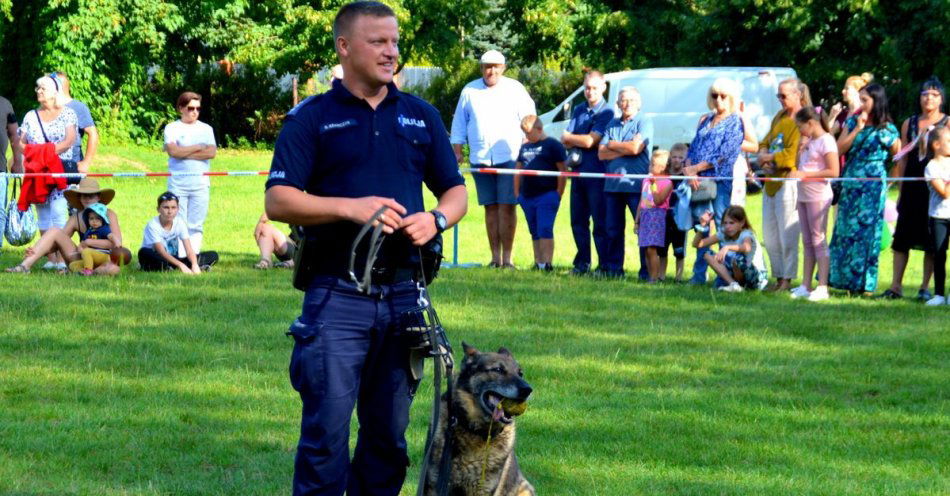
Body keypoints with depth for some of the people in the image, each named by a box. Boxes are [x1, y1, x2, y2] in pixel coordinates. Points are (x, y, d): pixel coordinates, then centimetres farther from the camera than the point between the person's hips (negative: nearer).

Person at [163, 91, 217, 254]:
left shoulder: (206, 129, 13)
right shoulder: (172, 128, 6)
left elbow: (211, 152, -2)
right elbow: (173, 150, -11)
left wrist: (184, 153, -7)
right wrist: (198, 148, -3)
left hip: (200, 181, 2)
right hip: (178, 183, -2)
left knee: (196, 225, -1)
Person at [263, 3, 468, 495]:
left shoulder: (422, 116, 14)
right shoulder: (312, 118, 2)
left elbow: (456, 191, 16)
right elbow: (277, 201, -6)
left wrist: (436, 219, -6)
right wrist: (349, 208, -18)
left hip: (404, 296, 4)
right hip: (336, 298, -4)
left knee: (389, 432, 9)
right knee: (326, 431, -7)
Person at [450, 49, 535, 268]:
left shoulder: (515, 89, 7)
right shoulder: (470, 91, 11)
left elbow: (529, 118, 9)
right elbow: (459, 123, 15)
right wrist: (457, 151, 7)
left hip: (509, 157, -2)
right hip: (480, 158, 2)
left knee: (506, 206, -9)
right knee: (490, 207, 4)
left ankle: (507, 257, -8)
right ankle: (495, 256, 8)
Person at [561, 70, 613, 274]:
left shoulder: (606, 113, -6)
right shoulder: (579, 111, 15)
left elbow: (590, 141, -13)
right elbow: (566, 140, 7)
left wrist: (569, 137, 2)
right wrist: (580, 141, -13)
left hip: (597, 173, -7)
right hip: (578, 171, 7)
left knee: (600, 222, -4)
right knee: (578, 220, 10)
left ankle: (604, 264, -2)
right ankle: (582, 263, 17)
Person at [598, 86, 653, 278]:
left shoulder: (644, 122, 0)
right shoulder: (612, 125, 16)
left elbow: (636, 147, -14)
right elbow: (601, 153, 7)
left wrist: (612, 145, 0)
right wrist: (625, 150, -7)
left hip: (636, 184, -6)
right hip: (613, 184, 6)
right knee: (613, 230, 9)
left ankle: (647, 272, -2)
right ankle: (613, 269, 17)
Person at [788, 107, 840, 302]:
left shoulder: (826, 141, -11)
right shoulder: (809, 141, 15)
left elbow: (833, 171, -18)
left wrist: (805, 174, -19)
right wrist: (802, 146, 6)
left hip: (818, 196, -9)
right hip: (804, 196, 9)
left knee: (818, 240, -8)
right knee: (807, 241, 11)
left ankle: (822, 287, -7)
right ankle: (805, 286, 14)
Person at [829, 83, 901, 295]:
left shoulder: (887, 130, -3)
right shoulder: (852, 122, 9)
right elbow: (839, 149, -1)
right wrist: (857, 129, -8)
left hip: (872, 187, -5)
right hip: (850, 184, 5)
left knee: (866, 231, -3)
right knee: (845, 230, 5)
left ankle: (863, 283, 2)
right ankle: (843, 278, 12)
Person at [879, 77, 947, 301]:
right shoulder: (909, 123, 11)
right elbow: (903, 159, 12)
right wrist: (901, 191, 11)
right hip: (912, 187, 3)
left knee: (931, 240, 1)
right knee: (902, 236, 2)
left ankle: (925, 287, 8)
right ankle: (896, 286, 5)